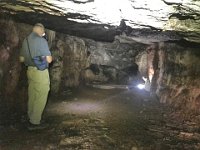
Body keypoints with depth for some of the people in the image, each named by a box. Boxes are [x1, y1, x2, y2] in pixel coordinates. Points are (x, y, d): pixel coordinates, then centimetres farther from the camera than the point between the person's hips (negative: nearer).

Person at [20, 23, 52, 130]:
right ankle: (34, 122, 6)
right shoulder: (41, 40, -15)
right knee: (40, 98, 1)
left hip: (30, 70, 8)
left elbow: (21, 59, 16)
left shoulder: (26, 40, 9)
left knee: (32, 96, 18)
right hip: (40, 72, -8)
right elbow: (49, 60, -15)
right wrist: (49, 57, 7)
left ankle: (31, 118, 29)